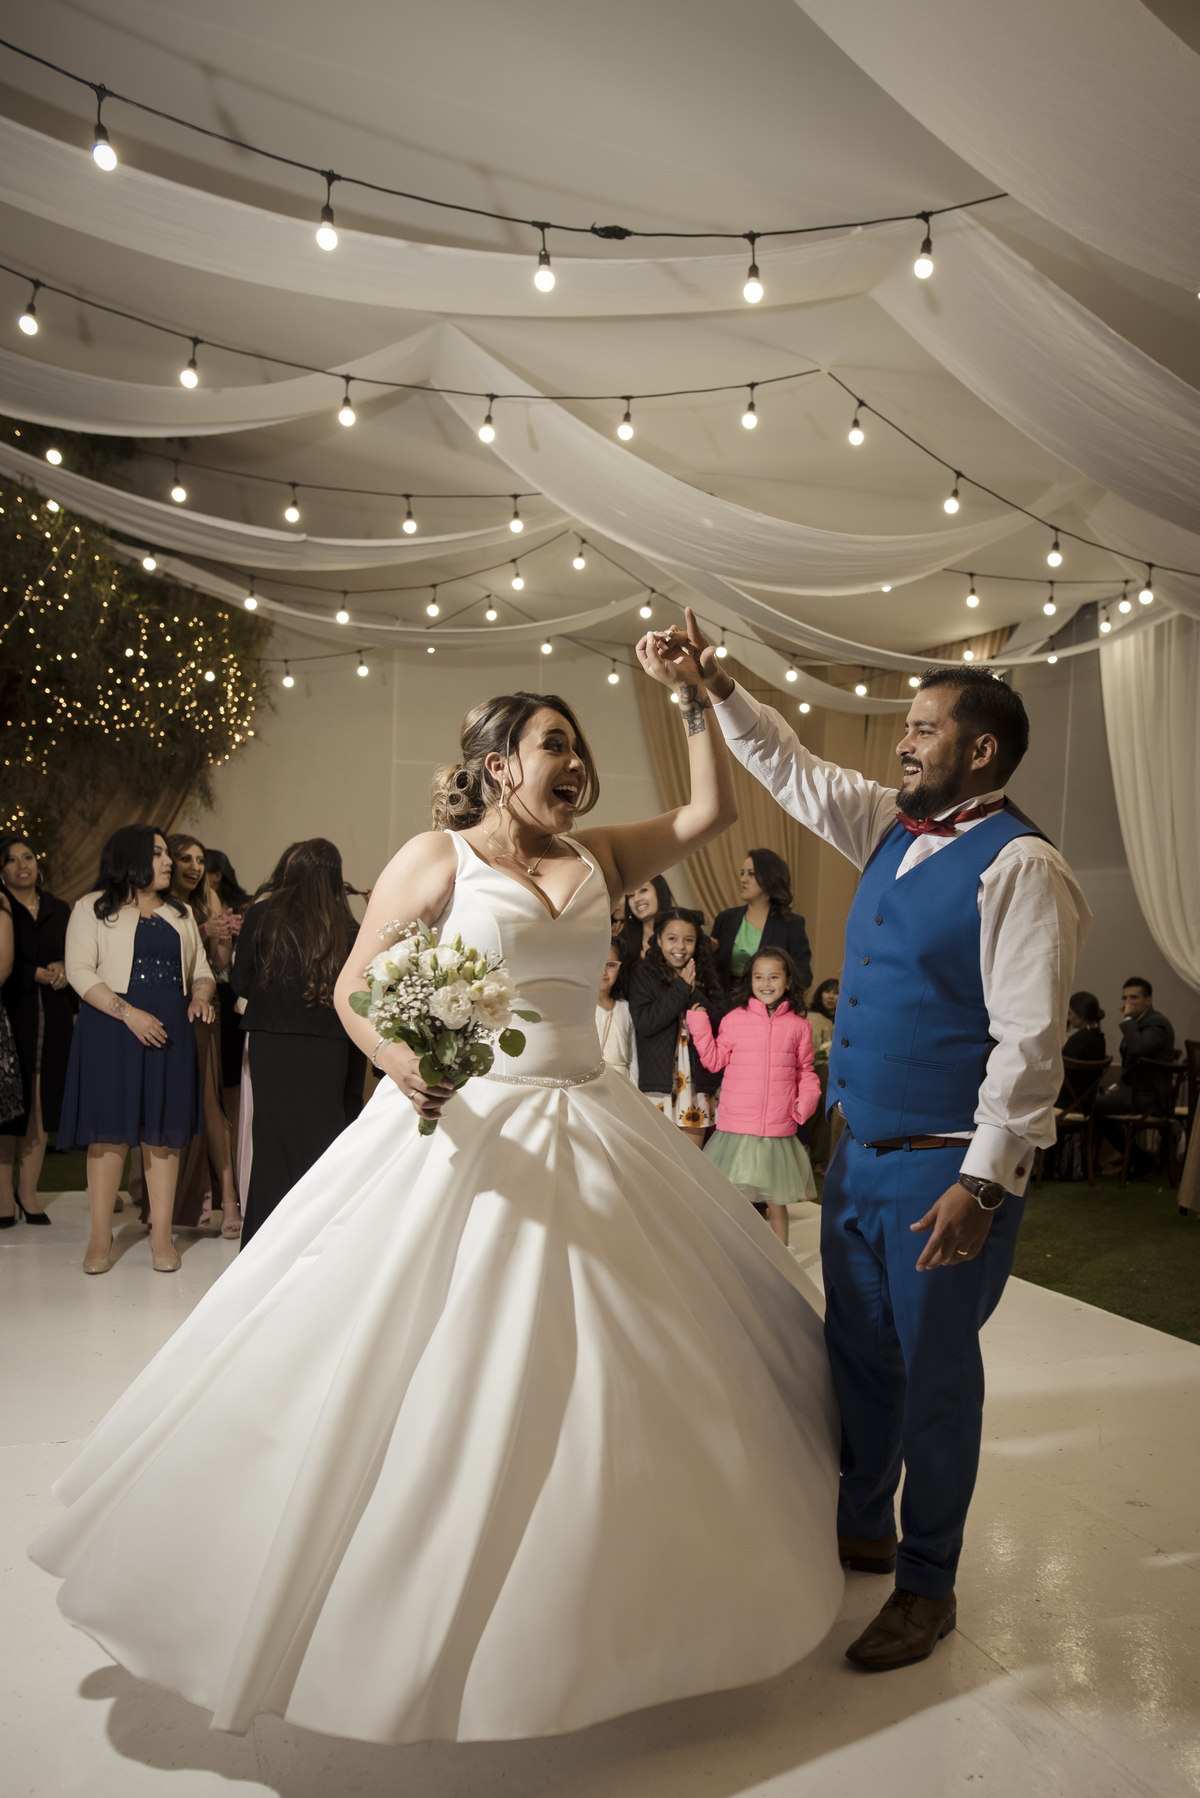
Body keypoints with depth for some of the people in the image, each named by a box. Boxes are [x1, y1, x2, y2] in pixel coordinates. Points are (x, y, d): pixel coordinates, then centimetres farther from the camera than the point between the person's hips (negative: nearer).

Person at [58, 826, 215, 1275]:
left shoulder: (180, 914, 19)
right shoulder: (93, 908, 3)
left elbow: (200, 969, 18)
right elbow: (80, 971, -7)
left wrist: (201, 996, -5)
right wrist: (128, 1012, -17)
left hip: (170, 1031, 4)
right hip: (110, 1027, -4)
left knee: (163, 1129, 2)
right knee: (109, 1128, -2)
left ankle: (161, 1235, 8)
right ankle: (100, 1238, 7)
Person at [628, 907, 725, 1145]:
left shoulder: (705, 977, 11)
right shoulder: (644, 976, 0)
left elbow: (718, 1021, 2)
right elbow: (644, 1023, -14)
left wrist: (694, 994, -14)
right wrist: (681, 989, -13)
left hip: (696, 1079, 4)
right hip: (659, 1081, -4)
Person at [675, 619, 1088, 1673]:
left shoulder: (1019, 865, -16)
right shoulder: (893, 831, 9)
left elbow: (1030, 1040, -21)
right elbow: (797, 773, 22)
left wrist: (984, 1182, -23)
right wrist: (720, 690, 15)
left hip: (947, 1167, -8)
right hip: (860, 1151, 8)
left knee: (935, 1372, 7)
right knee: (859, 1350, 20)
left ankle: (928, 1589, 26)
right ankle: (862, 1527, 42)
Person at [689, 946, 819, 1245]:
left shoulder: (798, 1025, 4)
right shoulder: (734, 1019, 0)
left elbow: (805, 1071, 10)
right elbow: (714, 1061, 3)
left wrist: (806, 1101, -5)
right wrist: (699, 1027, -5)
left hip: (779, 1130, 1)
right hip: (737, 1128, -1)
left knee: (776, 1203, 12)